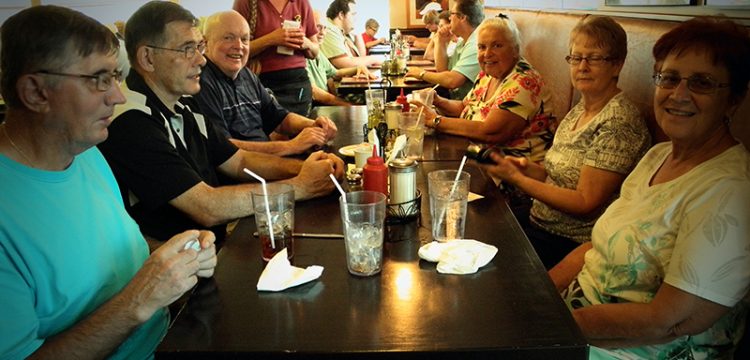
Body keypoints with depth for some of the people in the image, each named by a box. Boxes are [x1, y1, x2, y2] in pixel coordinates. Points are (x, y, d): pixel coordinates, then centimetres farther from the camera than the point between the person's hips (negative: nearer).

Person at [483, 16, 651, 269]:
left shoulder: (618, 122, -20)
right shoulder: (580, 109, 7)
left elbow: (585, 203, -22)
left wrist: (517, 179, -19)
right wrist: (528, 168, -6)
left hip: (570, 245, -8)